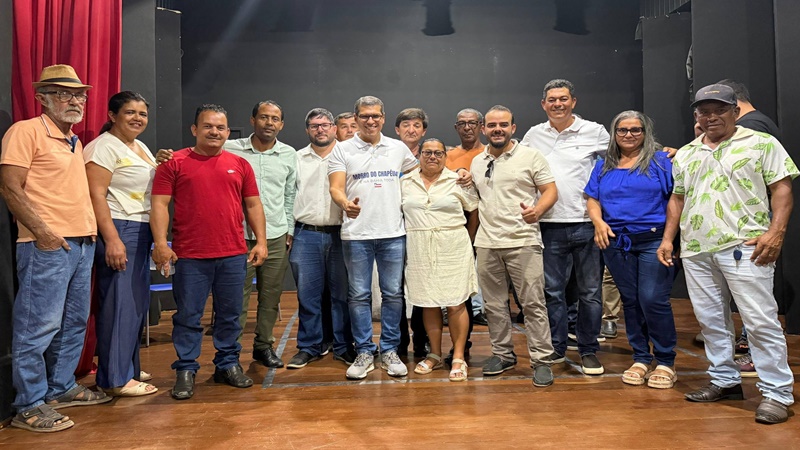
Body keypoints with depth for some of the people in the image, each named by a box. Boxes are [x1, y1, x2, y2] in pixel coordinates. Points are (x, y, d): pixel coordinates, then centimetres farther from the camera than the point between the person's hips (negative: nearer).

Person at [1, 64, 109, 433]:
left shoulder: (74, 141, 20)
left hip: (82, 243, 9)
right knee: (39, 325, -4)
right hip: (47, 246, -8)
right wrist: (41, 232, -18)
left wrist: (90, 229, 14)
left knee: (74, 322, 14)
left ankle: (62, 388, 27)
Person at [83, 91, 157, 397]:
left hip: (142, 232, 9)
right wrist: (112, 240, -23)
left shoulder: (142, 148, 19)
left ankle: (128, 366, 23)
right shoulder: (103, 147, -9)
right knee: (119, 304, -6)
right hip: (118, 231, -9)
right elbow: (96, 195, -17)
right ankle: (116, 379, 3)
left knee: (138, 303, 12)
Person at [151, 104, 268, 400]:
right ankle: (186, 370, 19)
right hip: (189, 256, -2)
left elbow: (253, 205, 12)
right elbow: (159, 204, -2)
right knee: (188, 317, 5)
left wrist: (261, 241, 5)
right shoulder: (175, 163, 2)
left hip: (233, 255, 3)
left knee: (230, 315, 11)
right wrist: (160, 243, -12)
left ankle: (228, 365, 25)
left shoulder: (240, 165, 10)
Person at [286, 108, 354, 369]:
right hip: (306, 236, 1)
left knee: (342, 294, 5)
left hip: (341, 235, -1)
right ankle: (309, 347, 18)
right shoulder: (297, 159, 11)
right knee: (307, 295, 5)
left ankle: (344, 347, 18)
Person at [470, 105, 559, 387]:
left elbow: (551, 190, -3)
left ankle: (542, 361, 7)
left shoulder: (530, 156, 0)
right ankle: (503, 354, 26)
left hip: (523, 242, -5)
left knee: (533, 303, -3)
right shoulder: (477, 162, 15)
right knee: (494, 304, 12)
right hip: (486, 244, 5)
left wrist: (538, 209, -22)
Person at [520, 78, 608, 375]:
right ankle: (556, 347, 21)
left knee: (590, 291, 6)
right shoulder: (533, 135, 8)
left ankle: (588, 350, 18)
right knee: (552, 290, 8)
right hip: (551, 225, 2)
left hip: (586, 223, -1)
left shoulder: (594, 131, 2)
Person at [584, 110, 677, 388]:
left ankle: (665, 362, 6)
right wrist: (598, 222, -8)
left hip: (653, 240, -4)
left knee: (653, 300, -9)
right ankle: (640, 359, 21)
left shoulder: (660, 161, 2)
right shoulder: (604, 166, 15)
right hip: (615, 243, 4)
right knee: (630, 301, 9)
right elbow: (592, 199, 13)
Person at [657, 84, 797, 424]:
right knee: (710, 319, 11)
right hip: (695, 250, 5)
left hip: (743, 247, -5)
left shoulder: (762, 144, 3)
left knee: (760, 320, -5)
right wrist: (667, 238, 12)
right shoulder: (685, 154, 17)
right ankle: (725, 381, 24)